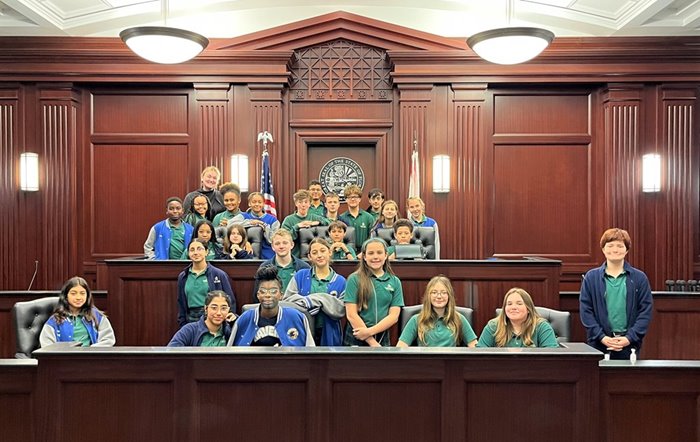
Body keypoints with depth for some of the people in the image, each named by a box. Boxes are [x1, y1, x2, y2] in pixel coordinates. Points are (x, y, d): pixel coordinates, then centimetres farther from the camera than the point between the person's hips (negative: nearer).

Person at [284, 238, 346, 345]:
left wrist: (320, 299, -17)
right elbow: (286, 300, -4)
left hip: (328, 334, 0)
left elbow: (341, 311, -5)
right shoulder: (300, 276, 4)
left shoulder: (340, 281, 3)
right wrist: (310, 301, -17)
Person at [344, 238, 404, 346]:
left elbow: (394, 316, -3)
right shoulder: (354, 279, -5)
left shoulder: (395, 282, 2)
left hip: (382, 340, 2)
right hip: (356, 340, -2)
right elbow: (351, 315, -10)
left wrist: (370, 331, -15)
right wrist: (372, 342, -14)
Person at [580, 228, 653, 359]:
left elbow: (646, 311, 1)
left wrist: (630, 337, -9)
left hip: (629, 345, 0)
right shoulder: (591, 277, 4)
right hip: (598, 345, 0)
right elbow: (586, 311, 1)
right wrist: (602, 337, -9)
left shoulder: (639, 278, 4)